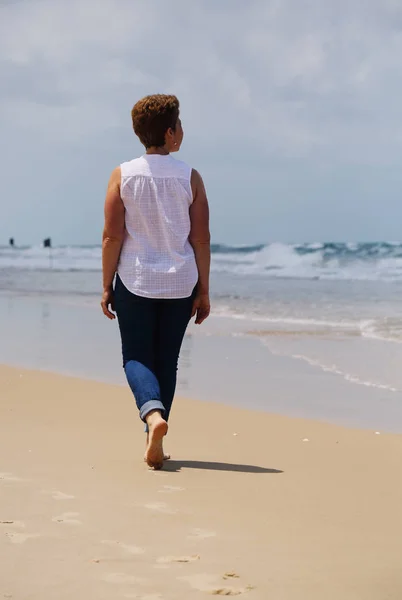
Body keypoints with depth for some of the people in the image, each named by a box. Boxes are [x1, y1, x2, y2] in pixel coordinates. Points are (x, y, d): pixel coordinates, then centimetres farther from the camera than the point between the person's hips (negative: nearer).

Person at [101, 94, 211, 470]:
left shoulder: (123, 175, -4)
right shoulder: (189, 177, -3)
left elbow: (112, 236, -6)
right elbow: (201, 238, -3)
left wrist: (106, 287, 1)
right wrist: (203, 290, 4)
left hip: (134, 283, -1)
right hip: (179, 284, 1)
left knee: (136, 356, 8)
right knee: (167, 360, 11)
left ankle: (153, 412, -21)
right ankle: (154, 444, 13)